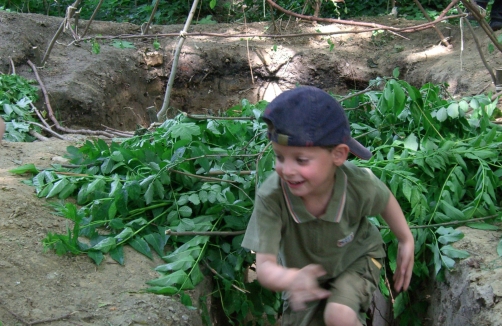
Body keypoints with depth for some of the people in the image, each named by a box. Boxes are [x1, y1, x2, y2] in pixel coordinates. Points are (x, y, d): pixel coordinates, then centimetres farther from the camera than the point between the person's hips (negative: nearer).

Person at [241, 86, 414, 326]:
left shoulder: (359, 184, -34)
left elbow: (385, 200, -9)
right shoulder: (270, 198, -38)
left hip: (355, 256, -2)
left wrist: (406, 241, 3)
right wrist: (292, 279, -60)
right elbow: (265, 265, -37)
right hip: (302, 269, 2)